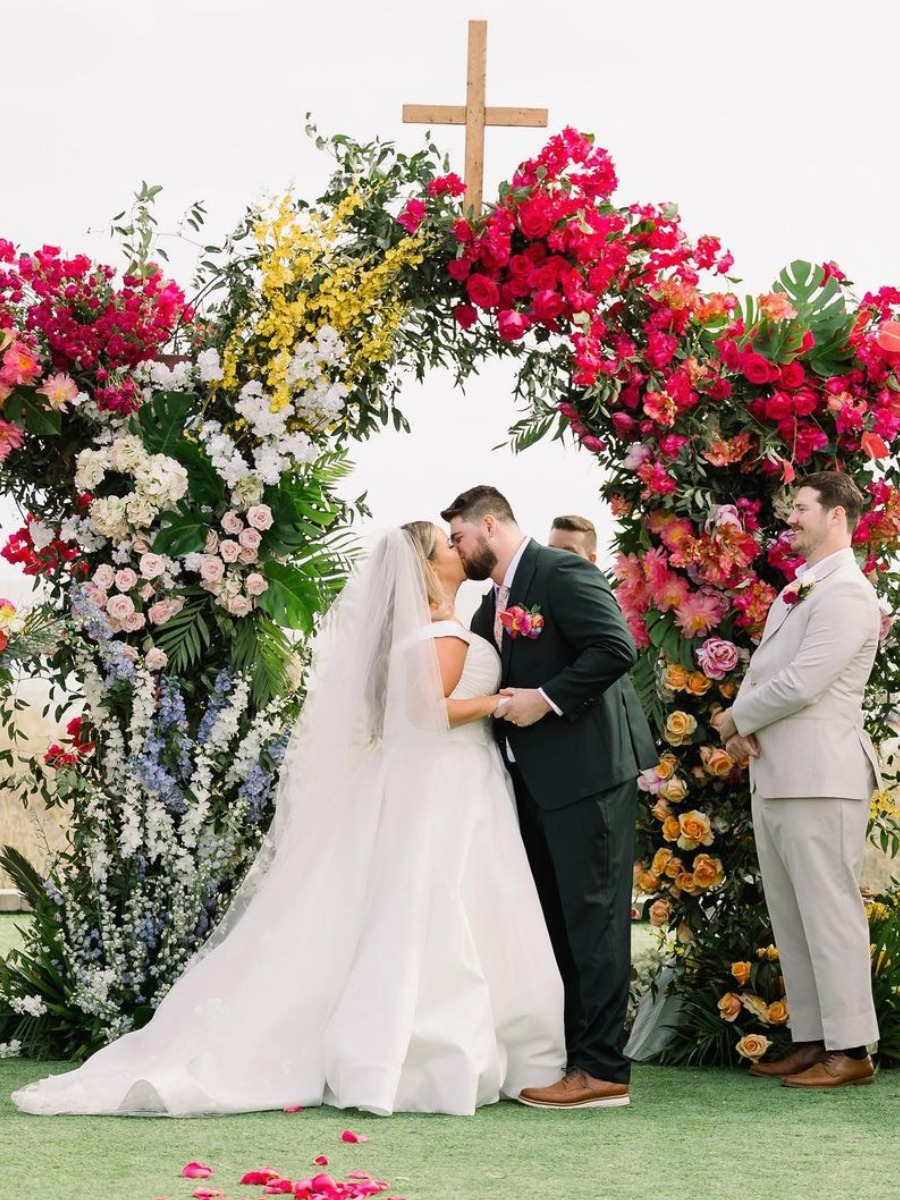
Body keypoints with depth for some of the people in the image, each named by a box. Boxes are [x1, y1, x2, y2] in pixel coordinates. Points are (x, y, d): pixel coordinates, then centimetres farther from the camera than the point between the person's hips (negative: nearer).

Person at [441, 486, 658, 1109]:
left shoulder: (564, 572, -11)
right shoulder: (493, 604, 17)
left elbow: (617, 648, -21)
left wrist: (548, 699, -20)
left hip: (588, 772, -10)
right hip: (535, 780, 10)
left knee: (592, 915, -8)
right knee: (553, 918, 14)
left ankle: (602, 1069, -6)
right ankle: (562, 1052, 22)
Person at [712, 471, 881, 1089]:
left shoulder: (846, 593, -11)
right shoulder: (794, 592, 20)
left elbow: (800, 684, -19)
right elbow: (762, 669, 19)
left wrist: (736, 719, -5)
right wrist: (742, 725, -1)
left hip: (820, 777, -10)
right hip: (775, 777, 10)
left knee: (829, 912, -7)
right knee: (790, 916, 12)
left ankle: (849, 1050, -3)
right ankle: (812, 1038, 18)